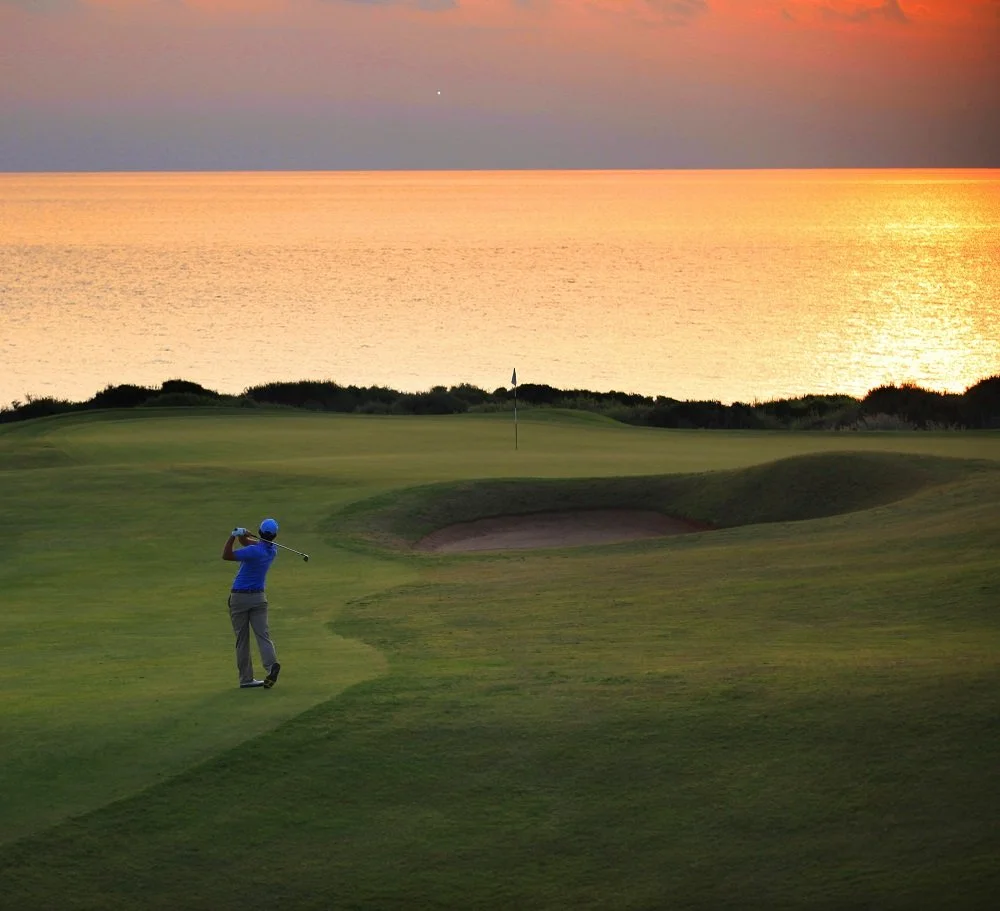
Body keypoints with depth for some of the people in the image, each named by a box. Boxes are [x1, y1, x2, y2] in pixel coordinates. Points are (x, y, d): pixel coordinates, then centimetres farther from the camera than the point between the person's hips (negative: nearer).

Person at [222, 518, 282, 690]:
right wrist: (242, 535, -8)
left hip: (239, 598, -4)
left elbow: (226, 555, -17)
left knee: (242, 640, 4)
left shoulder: (254, 551, -18)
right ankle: (271, 664, -28)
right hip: (259, 597, 4)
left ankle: (246, 678, 4)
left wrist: (234, 536, -16)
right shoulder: (273, 550, 4)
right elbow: (247, 542, 13)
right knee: (263, 635, -3)